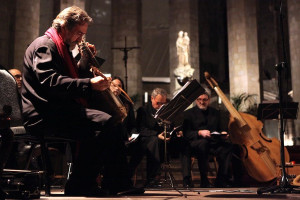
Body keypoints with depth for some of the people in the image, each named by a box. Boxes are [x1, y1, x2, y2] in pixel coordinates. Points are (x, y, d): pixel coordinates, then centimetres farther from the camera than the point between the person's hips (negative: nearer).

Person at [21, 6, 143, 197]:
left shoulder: (61, 48, 23)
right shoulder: (44, 45, -9)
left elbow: (71, 80, 26)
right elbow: (50, 82, -26)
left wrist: (85, 61, 12)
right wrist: (89, 83, -32)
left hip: (58, 110, 11)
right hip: (45, 115, -11)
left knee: (108, 123, 4)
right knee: (104, 121, -26)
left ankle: (119, 184, 5)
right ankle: (80, 185, -16)